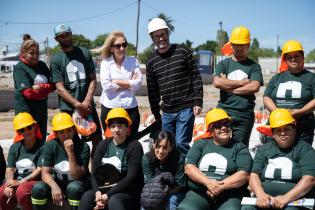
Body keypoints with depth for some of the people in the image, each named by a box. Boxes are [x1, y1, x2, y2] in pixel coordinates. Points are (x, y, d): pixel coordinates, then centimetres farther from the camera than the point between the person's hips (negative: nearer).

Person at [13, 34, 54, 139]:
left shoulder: (42, 65, 9)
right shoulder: (19, 68, -10)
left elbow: (53, 85, 3)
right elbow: (29, 93, -18)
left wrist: (41, 87, -14)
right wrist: (47, 87, -10)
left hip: (42, 109, 6)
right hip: (26, 111, -6)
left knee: (41, 140, 13)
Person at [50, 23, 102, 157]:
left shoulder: (84, 53, 7)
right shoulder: (56, 60, 1)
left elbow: (93, 79, 4)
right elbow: (60, 89, -5)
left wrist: (86, 102, -9)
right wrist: (78, 105, -14)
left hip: (88, 106, 3)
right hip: (68, 109, -2)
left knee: (98, 140, 5)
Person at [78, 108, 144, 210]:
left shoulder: (134, 146, -8)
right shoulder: (103, 145, 8)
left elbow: (131, 177, -15)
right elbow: (95, 172, 2)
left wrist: (108, 195, -19)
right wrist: (98, 192, -17)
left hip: (128, 193, -4)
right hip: (105, 189, 5)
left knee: (113, 201, -35)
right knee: (87, 196, -24)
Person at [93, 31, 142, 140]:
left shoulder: (133, 61, 4)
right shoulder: (105, 63, 1)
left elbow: (137, 84, -8)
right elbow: (106, 86, -12)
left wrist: (116, 81, -9)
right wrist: (129, 84, -7)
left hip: (130, 108, 1)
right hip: (109, 108, -1)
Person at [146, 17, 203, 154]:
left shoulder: (182, 52, -1)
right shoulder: (151, 62, 9)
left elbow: (196, 77, -1)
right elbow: (152, 91, 14)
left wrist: (198, 102, -8)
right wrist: (156, 114, 13)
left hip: (186, 108, -4)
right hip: (167, 112, 5)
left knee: (180, 144, -11)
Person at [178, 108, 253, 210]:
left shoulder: (240, 148, 11)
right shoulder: (200, 144, 16)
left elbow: (244, 175, -2)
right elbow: (188, 168, 4)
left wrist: (220, 186, -14)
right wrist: (208, 182, -12)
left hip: (229, 197, -1)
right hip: (198, 194, 2)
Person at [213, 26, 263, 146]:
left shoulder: (253, 66, 8)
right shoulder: (223, 64, 11)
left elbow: (254, 87, -10)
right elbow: (217, 82, -8)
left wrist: (228, 86, -6)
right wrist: (242, 82, -5)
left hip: (245, 115, 0)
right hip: (223, 112, 0)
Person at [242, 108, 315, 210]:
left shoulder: (305, 149, 5)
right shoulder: (263, 149, 17)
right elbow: (254, 175, 8)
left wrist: (286, 198, -19)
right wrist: (261, 194, -12)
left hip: (295, 201, -3)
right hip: (265, 201, 3)